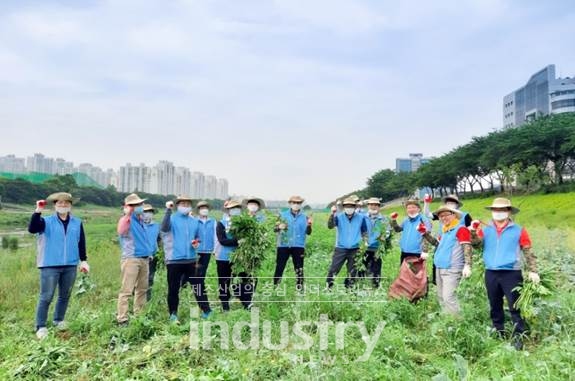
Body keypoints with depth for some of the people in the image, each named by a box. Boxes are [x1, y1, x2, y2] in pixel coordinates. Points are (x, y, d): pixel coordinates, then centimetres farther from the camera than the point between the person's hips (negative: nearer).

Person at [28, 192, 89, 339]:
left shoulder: (77, 223, 7)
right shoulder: (47, 221, -1)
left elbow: (81, 242, 10)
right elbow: (32, 229, -19)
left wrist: (83, 260, 8)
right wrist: (38, 211, -26)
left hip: (70, 265, 3)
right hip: (50, 265, -3)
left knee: (65, 295, 14)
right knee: (46, 297, -2)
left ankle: (58, 320, 32)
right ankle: (41, 327, 9)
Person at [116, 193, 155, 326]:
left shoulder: (141, 220, 17)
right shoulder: (127, 220, -8)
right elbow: (120, 231, -31)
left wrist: (150, 252, 20)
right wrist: (128, 213, -28)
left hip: (145, 259, 9)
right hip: (131, 259, -9)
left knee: (142, 289, 15)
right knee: (126, 290, -8)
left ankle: (139, 315, 26)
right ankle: (122, 319, -5)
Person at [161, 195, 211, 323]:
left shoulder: (194, 221, 13)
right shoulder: (172, 218, -3)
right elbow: (164, 228, -25)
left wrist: (197, 243, -1)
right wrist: (168, 210, -26)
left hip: (191, 260, 4)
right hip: (174, 260, -4)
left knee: (198, 286, 6)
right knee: (173, 288, 5)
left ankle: (206, 311, 14)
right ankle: (173, 314, 18)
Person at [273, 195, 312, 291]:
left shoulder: (304, 217, 4)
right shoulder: (282, 215, 4)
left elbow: (308, 232, -1)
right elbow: (275, 228, 4)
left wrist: (309, 225, -21)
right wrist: (279, 227, -18)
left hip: (298, 246, 0)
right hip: (283, 245, 0)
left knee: (299, 269, 4)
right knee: (279, 268, 3)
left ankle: (300, 289, 13)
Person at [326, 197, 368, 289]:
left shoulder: (361, 218, 3)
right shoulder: (339, 217, -2)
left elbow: (364, 232, 14)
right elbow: (330, 226, -18)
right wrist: (332, 214, -33)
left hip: (355, 249, 2)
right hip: (340, 248, -2)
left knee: (352, 272, 11)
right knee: (333, 269, -6)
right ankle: (328, 287, 5)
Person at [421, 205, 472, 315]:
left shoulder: (460, 229, -11)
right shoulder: (444, 231, 16)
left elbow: (467, 248, -18)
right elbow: (437, 243, 27)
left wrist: (467, 265, -28)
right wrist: (425, 234, 15)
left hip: (452, 270, -9)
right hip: (439, 268, 9)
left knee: (448, 297, -14)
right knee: (441, 297, 16)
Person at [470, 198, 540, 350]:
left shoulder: (518, 230, 2)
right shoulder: (486, 230, 9)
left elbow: (529, 252, 2)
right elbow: (476, 243, -2)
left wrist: (533, 271, -7)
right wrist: (473, 231, -21)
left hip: (511, 273, -3)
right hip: (491, 273, 4)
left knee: (515, 307, -3)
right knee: (495, 307, 13)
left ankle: (518, 338, 6)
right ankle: (499, 335, 26)